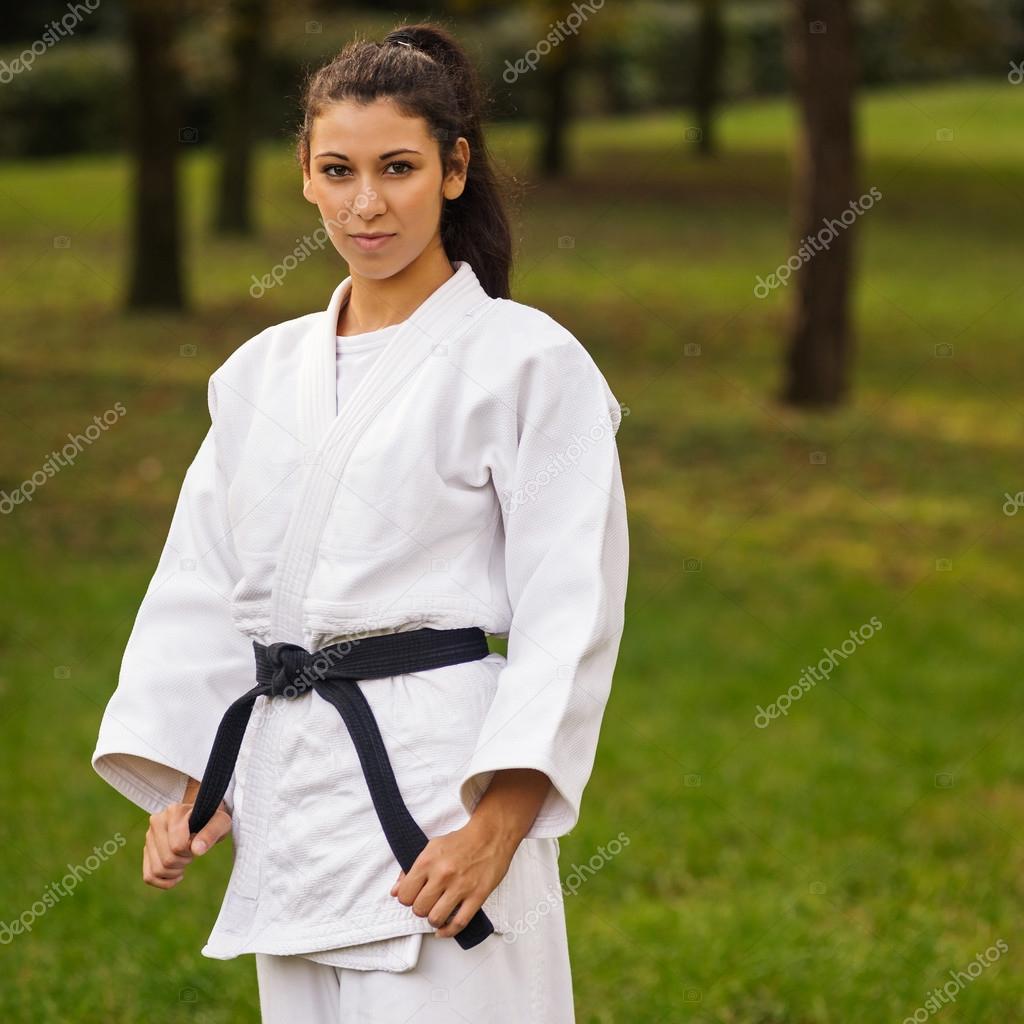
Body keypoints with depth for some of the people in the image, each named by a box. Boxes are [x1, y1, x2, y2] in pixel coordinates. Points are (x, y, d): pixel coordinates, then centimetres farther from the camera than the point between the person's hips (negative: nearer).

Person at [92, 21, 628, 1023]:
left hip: (436, 784, -6)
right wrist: (181, 787, 4)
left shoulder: (528, 362, -3)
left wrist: (497, 823, -17)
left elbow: (569, 611, -8)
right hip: (289, 784, 6)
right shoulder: (261, 372, 13)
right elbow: (199, 593, 15)